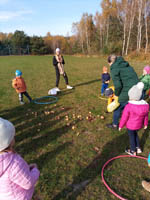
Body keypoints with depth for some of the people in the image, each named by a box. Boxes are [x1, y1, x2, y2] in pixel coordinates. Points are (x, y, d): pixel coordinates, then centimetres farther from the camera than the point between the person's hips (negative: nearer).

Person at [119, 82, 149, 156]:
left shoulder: (128, 106, -30)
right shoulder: (145, 105, -13)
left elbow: (124, 118, -19)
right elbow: (146, 116, 2)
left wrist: (120, 126, -4)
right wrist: (145, 124, 19)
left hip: (130, 125, -5)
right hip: (139, 125, 5)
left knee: (132, 137, 16)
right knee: (135, 134, 30)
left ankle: (133, 151, 35)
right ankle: (138, 148, 41)